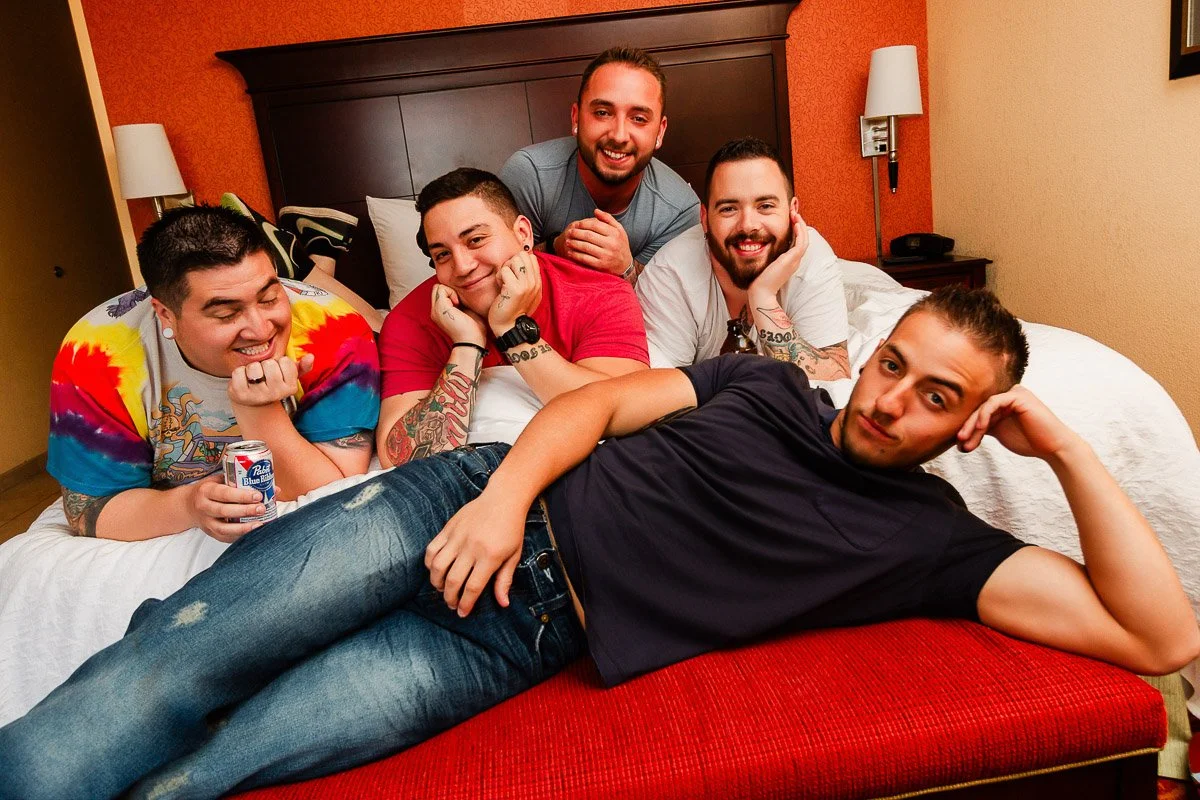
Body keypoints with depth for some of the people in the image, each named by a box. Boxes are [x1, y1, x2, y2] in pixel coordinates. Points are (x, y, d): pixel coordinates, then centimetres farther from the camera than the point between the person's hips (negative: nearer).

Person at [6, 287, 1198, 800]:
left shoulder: (930, 537, 4)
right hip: (485, 501, 3)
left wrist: (1065, 448, -6)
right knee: (173, 663, -8)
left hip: (519, 633, -2)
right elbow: (598, 403, 8)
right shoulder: (765, 382, 12)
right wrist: (504, 492, -9)